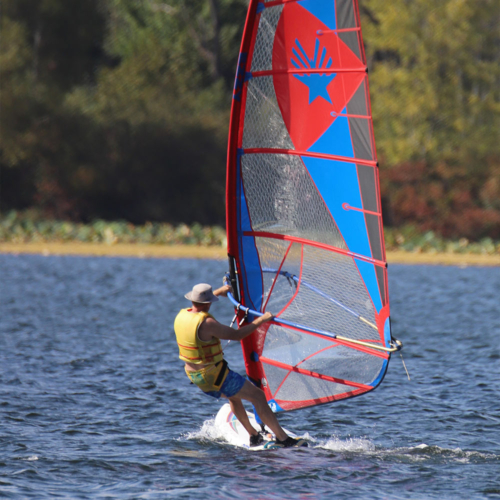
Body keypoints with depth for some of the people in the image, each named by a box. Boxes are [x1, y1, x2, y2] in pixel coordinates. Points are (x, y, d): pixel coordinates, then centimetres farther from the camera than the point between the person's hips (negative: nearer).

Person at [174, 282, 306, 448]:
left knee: (233, 395, 32)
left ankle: (254, 436, 37)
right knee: (258, 396, -1)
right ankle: (283, 438, -2)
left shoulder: (181, 315, -1)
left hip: (194, 375, 9)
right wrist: (261, 320, -12)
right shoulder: (206, 323, -28)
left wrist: (219, 291, 33)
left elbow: (196, 305, 24)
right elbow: (236, 335, -22)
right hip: (214, 375, -9)